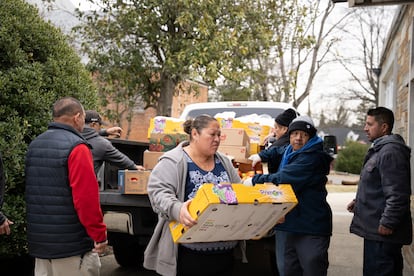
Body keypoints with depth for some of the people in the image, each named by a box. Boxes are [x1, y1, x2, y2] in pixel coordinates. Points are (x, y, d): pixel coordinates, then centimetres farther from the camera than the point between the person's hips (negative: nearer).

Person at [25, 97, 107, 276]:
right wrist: (100, 234, -14)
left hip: (39, 240, 8)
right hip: (71, 243, -8)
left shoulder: (34, 146, 10)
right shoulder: (76, 147, -16)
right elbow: (86, 197, -22)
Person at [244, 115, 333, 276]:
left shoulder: (313, 157, -16)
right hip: (295, 226, 9)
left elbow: (284, 178, -23)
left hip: (312, 228, -9)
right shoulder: (290, 153, 13)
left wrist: (255, 180, -14)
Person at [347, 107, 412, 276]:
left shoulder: (390, 152, -18)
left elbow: (397, 193, -24)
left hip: (383, 232, -11)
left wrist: (387, 222, -22)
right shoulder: (380, 149, 17)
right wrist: (359, 201, 16)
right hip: (377, 230, 11)